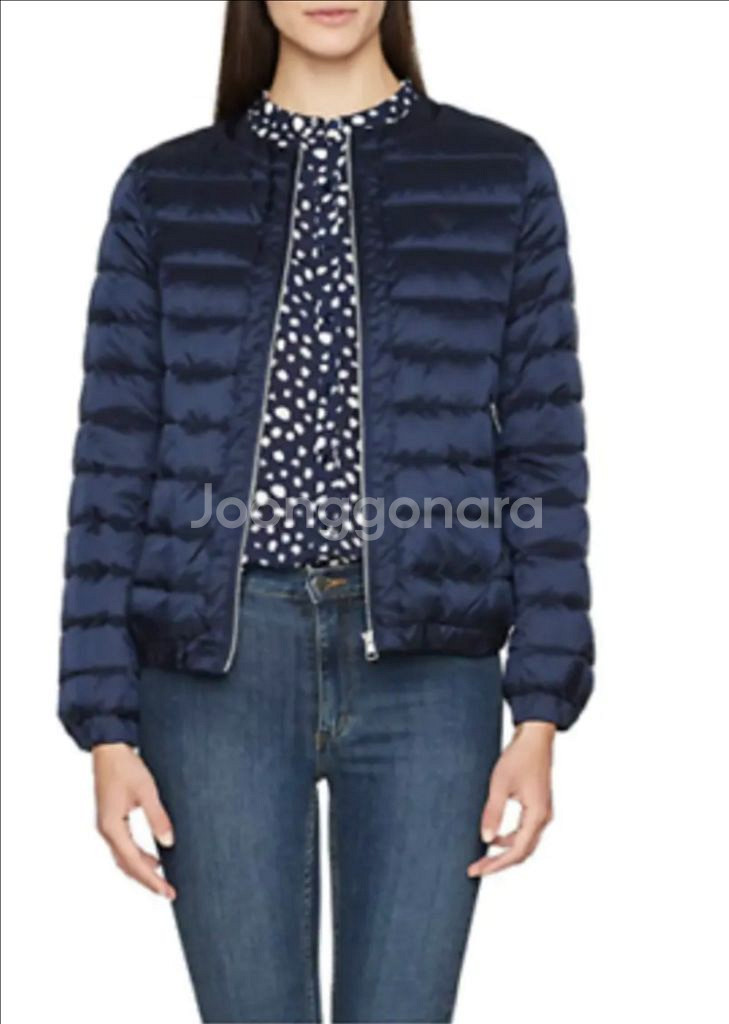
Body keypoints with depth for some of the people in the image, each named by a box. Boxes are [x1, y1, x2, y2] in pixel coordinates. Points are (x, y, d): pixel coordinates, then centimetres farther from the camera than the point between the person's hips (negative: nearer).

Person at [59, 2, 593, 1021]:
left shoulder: (504, 178, 6)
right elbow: (114, 465, 6)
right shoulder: (166, 191, 8)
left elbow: (544, 454, 4)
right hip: (215, 660, 1)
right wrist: (107, 726, 1)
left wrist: (540, 715, -2)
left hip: (425, 664, 0)